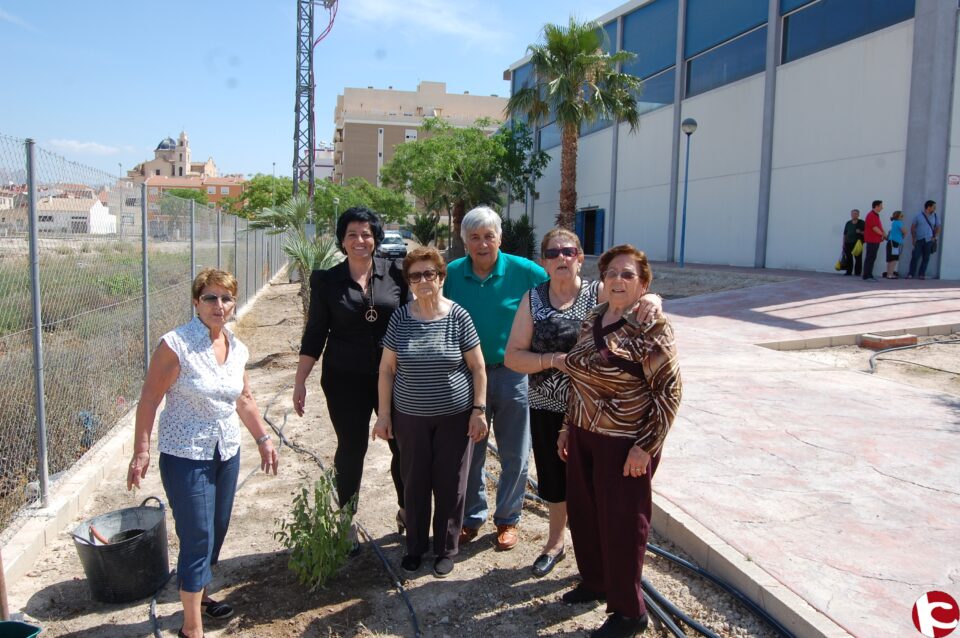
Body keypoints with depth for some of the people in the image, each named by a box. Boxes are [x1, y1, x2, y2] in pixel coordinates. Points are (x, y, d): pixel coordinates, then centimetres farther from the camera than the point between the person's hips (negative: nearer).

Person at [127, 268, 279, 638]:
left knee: (216, 531, 18)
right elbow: (149, 400, -13)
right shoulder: (176, 344, -16)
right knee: (197, 538, -1)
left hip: (227, 454, 6)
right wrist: (141, 452, -15)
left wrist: (263, 439, 15)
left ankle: (200, 593, 41)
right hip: (185, 457, -6)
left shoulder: (237, 349, 3)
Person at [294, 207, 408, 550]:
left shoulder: (396, 273, -1)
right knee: (351, 449, 9)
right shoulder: (327, 281, 0)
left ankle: (405, 511, 29)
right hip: (346, 380, 0)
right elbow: (315, 333, 4)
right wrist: (300, 380, 1)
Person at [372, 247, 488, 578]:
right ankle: (415, 546, 32)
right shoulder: (400, 318, -3)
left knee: (450, 485, 8)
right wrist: (384, 414, 1)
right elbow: (386, 369, 3)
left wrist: (479, 410, -6)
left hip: (454, 416, -2)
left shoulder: (458, 317, -8)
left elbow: (477, 367, -3)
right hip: (410, 417, 2)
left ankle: (446, 549, 28)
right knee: (414, 483, 12)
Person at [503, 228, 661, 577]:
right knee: (554, 478, 18)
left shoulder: (598, 293, -6)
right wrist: (554, 360, -20)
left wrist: (651, 300, -40)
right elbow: (512, 356, -5)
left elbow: (633, 294, -17)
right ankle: (555, 542, 43)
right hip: (546, 408, 2)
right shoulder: (533, 299, -2)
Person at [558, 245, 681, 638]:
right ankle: (595, 581, 41)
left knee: (621, 522, 5)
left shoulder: (651, 328, -15)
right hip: (583, 437, 7)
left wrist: (645, 446, -18)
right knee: (583, 512, 18)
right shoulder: (591, 321, 7)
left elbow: (669, 391, -16)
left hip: (625, 443, -7)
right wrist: (567, 427, 15)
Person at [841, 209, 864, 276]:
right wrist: (843, 244, 11)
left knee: (858, 258, -4)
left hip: (857, 243, -3)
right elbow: (845, 234, 16)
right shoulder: (848, 223, 14)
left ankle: (857, 272, 0)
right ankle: (848, 272, 10)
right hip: (848, 243, 3)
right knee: (848, 258, 3)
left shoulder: (861, 223, 4)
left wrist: (860, 232, -19)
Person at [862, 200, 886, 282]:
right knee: (869, 258, -8)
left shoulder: (876, 215, 18)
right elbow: (874, 228, -19)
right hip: (871, 240, -10)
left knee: (872, 258, 11)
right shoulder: (871, 215, -13)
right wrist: (883, 234, -6)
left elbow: (879, 227, 20)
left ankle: (869, 275, 15)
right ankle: (866, 276, -7)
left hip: (876, 240, 10)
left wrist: (883, 235, 4)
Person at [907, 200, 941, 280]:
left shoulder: (935, 217, 6)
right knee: (915, 257, -5)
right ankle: (911, 274, 0)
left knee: (926, 258, 3)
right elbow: (913, 227, 3)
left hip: (929, 240, 2)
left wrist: (934, 237, 1)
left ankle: (922, 274, 9)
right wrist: (913, 238, -3)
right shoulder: (918, 216, 0)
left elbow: (938, 228, 13)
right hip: (919, 240, -2)